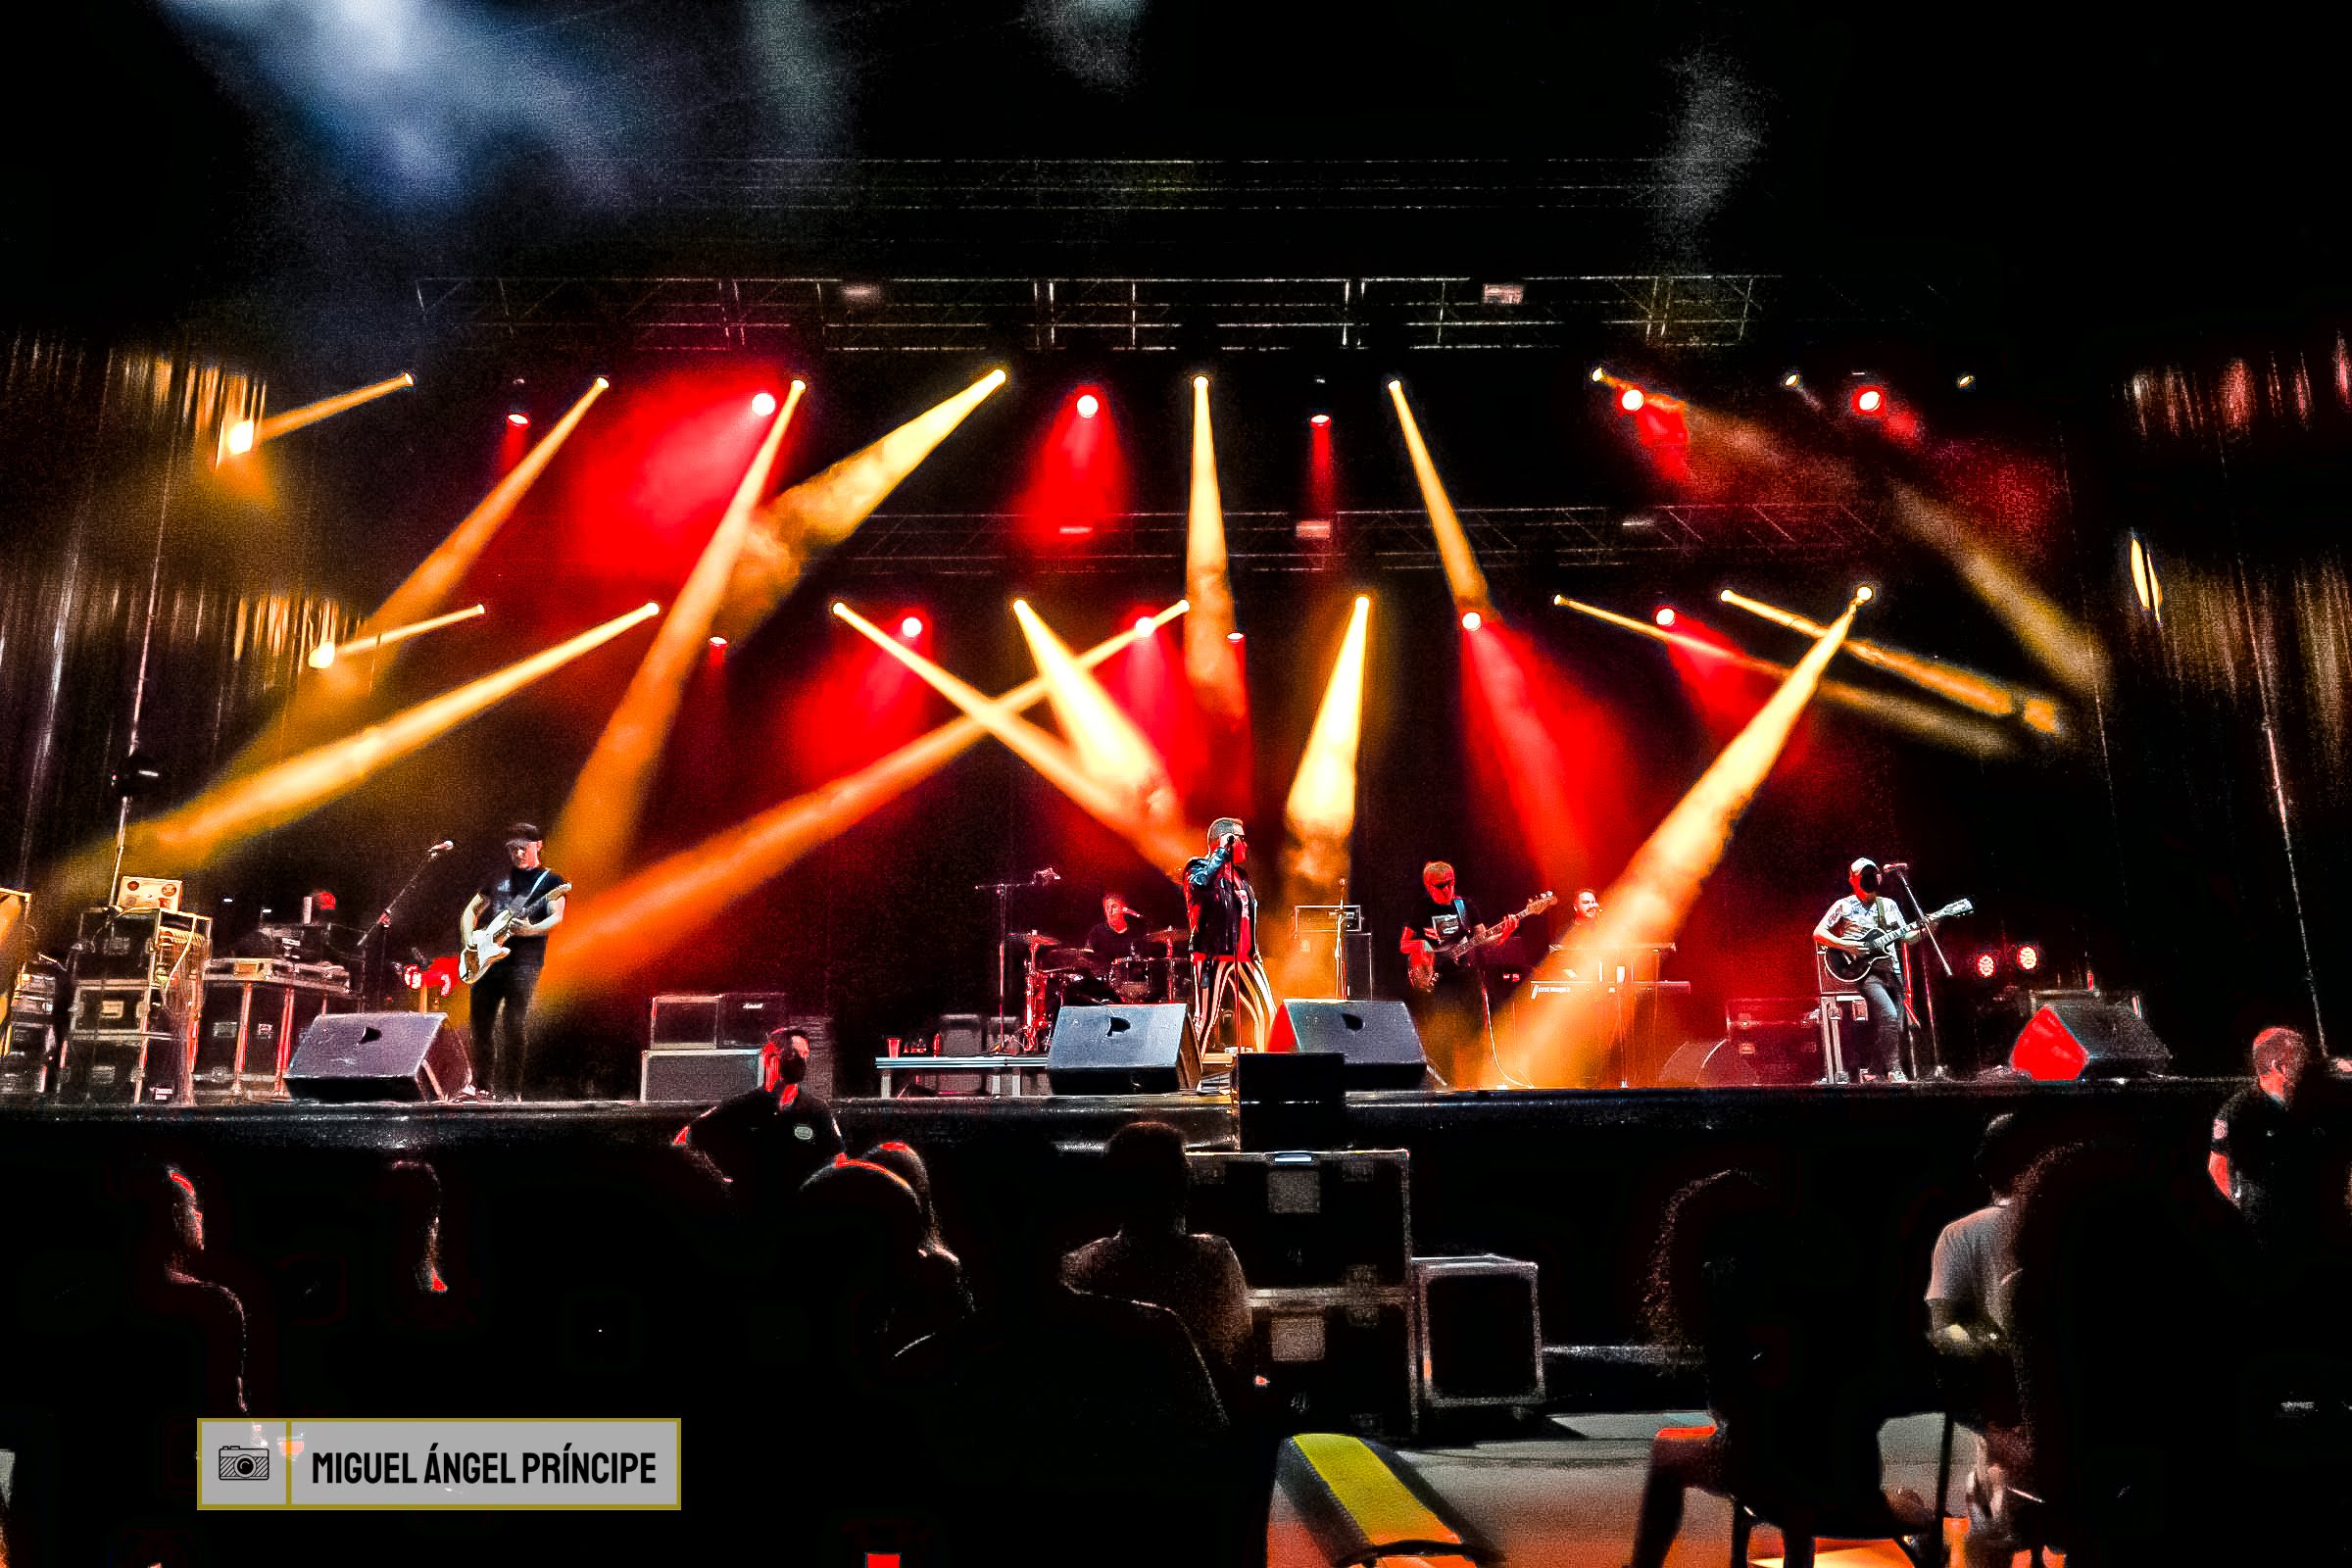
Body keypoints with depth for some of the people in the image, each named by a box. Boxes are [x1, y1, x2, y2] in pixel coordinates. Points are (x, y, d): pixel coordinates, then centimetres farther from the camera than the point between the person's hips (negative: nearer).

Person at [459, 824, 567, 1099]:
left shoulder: (550, 881, 3)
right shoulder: (498, 879, 18)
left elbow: (557, 918, -10)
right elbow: (471, 910, 22)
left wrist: (530, 930, -29)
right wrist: (469, 940, 5)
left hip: (523, 962, -5)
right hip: (487, 960, 5)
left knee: (512, 1028, -11)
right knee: (481, 1025, 7)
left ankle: (509, 1092, -6)